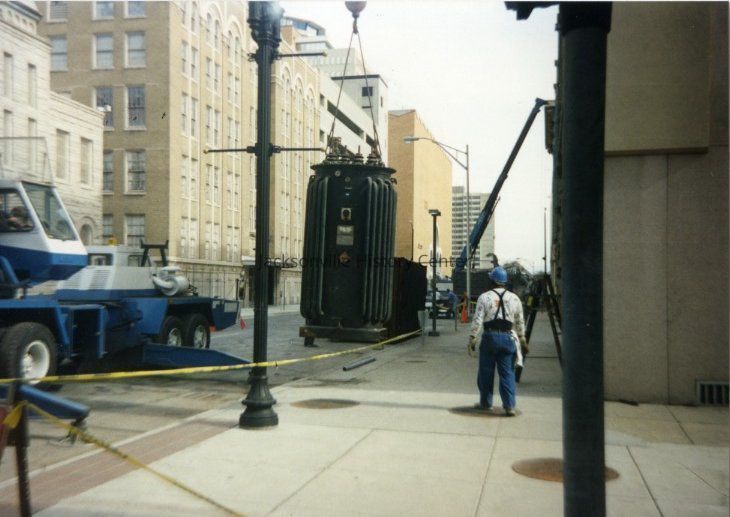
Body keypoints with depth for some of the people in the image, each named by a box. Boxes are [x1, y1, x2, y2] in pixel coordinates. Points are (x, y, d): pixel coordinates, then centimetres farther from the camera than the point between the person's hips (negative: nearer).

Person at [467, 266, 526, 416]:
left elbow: (477, 320, -8)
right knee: (507, 373, 5)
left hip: (489, 337, -2)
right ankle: (510, 405, -1)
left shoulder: (484, 297, -4)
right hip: (507, 337, 2)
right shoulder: (514, 298, 6)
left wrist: (472, 339, -2)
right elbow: (520, 322, 12)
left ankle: (486, 403, 20)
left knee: (486, 371, 9)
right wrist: (522, 339, 24)